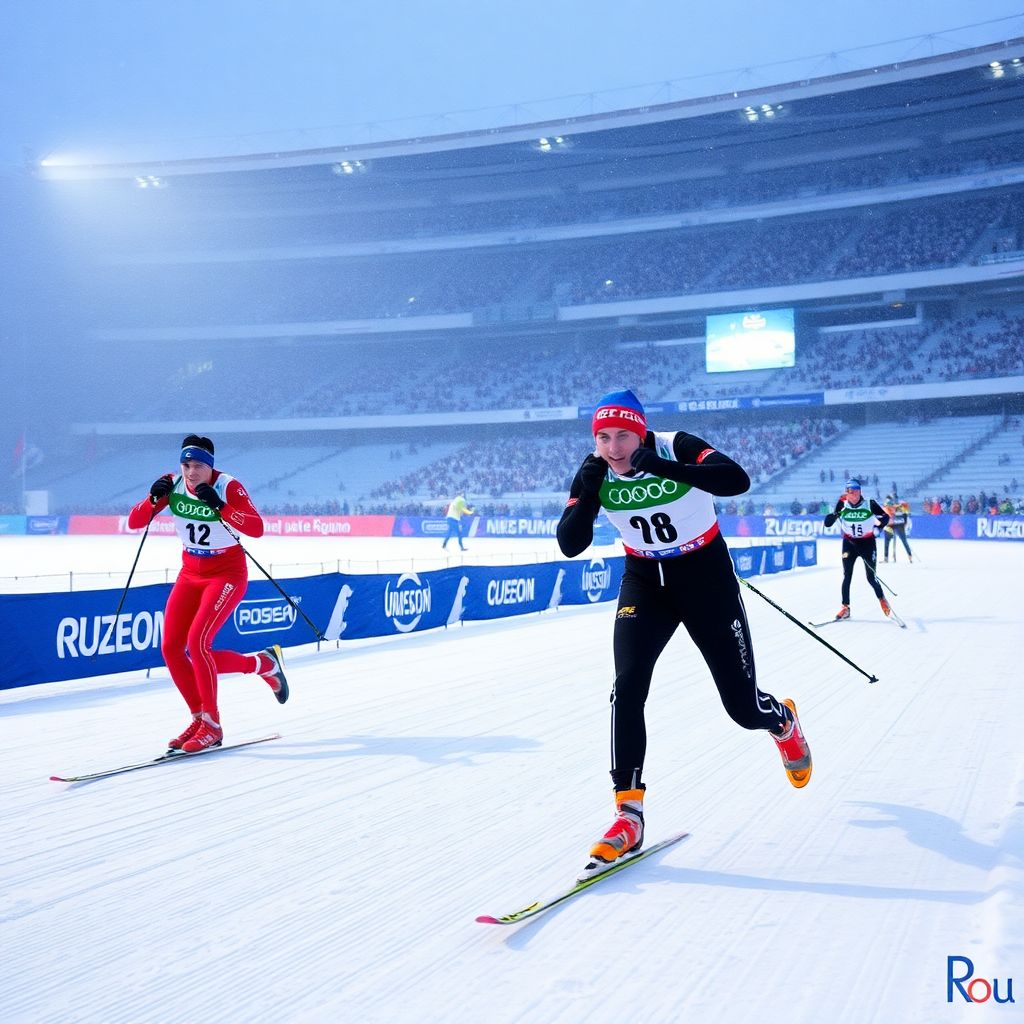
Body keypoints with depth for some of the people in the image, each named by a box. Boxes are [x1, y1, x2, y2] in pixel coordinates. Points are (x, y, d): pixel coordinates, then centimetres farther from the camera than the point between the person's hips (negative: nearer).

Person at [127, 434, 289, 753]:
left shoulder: (229, 487, -18)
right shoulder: (173, 485, -4)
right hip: (191, 574, 6)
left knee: (197, 642, -20)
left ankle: (211, 724, -7)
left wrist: (219, 506, -39)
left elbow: (257, 528, -30)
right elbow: (134, 522, -6)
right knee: (170, 649, -3)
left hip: (227, 574, -6)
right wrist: (154, 499, -24)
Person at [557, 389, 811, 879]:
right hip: (644, 580, 3)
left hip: (706, 575, -3)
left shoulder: (678, 448, -21)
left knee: (743, 707, 3)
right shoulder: (593, 475, -10)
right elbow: (569, 545, -17)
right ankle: (628, 813, -10)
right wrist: (589, 491, -28)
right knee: (627, 688, -18)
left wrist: (662, 468, -43)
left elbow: (737, 480, -38)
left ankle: (783, 721, 42)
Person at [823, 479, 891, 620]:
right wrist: (832, 516, -27)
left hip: (868, 543, -1)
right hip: (849, 543, 1)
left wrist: (879, 527, -19)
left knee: (871, 577, 1)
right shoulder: (842, 504, -10)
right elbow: (828, 522, -6)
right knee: (847, 576, -7)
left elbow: (885, 516, -2)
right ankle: (845, 608, 2)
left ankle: (882, 599, 30)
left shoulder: (870, 503, -14)